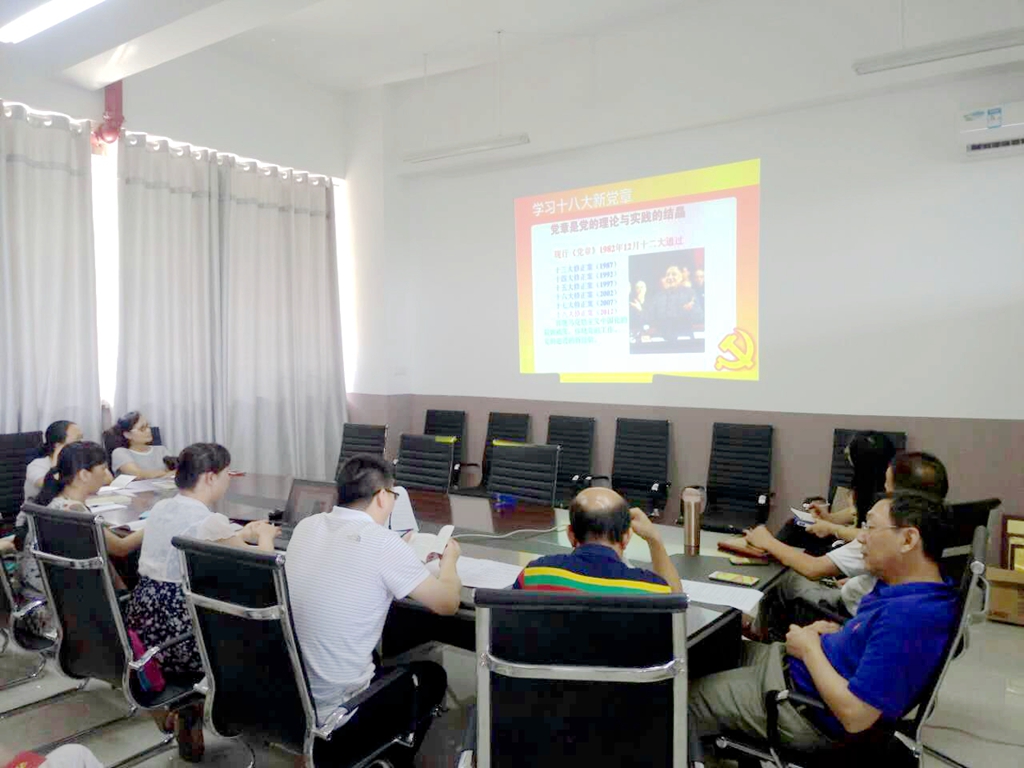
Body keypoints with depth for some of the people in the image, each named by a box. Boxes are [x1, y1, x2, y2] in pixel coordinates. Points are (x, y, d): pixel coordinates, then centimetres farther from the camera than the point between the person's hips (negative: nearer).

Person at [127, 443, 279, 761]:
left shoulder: (160, 509, 6)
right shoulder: (211, 522, -20)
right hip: (178, 639, -8)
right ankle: (190, 717, 26)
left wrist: (243, 534, 22)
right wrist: (265, 536, 6)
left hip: (143, 631, 8)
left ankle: (183, 709, 33)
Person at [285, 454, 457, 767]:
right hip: (329, 717, -6)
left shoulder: (306, 527, -1)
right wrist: (449, 560, 11)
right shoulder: (383, 543, -20)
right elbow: (447, 604, -7)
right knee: (432, 676, 19)